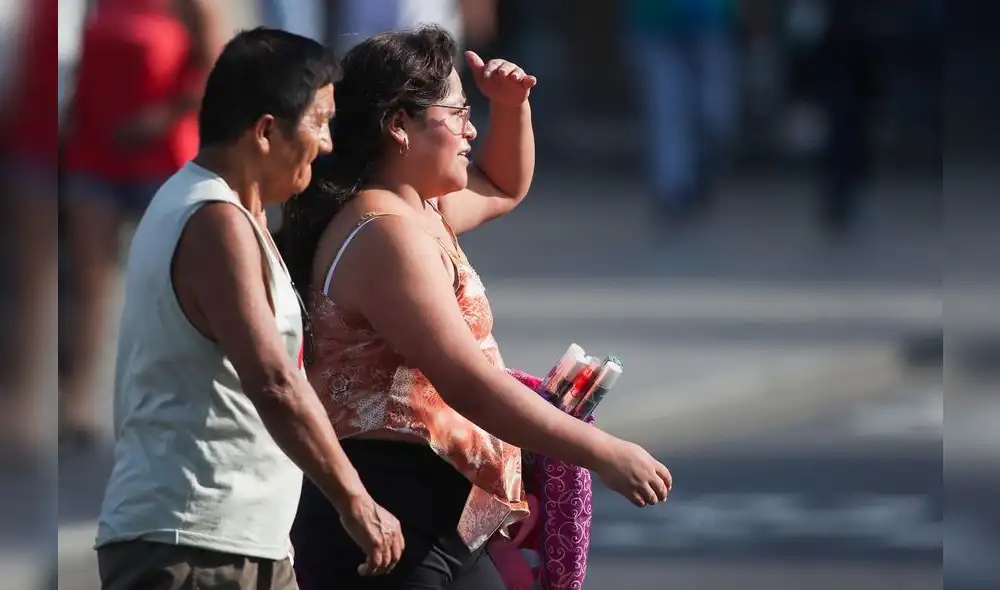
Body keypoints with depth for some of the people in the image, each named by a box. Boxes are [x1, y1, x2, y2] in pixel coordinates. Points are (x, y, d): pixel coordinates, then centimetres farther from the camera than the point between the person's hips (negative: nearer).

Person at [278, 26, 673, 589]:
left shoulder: (417, 210, 15)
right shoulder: (387, 236, -19)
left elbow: (504, 188, 37)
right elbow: (467, 383, -25)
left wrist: (513, 107, 16)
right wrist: (605, 455, -23)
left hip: (435, 526, 11)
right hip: (383, 526, -11)